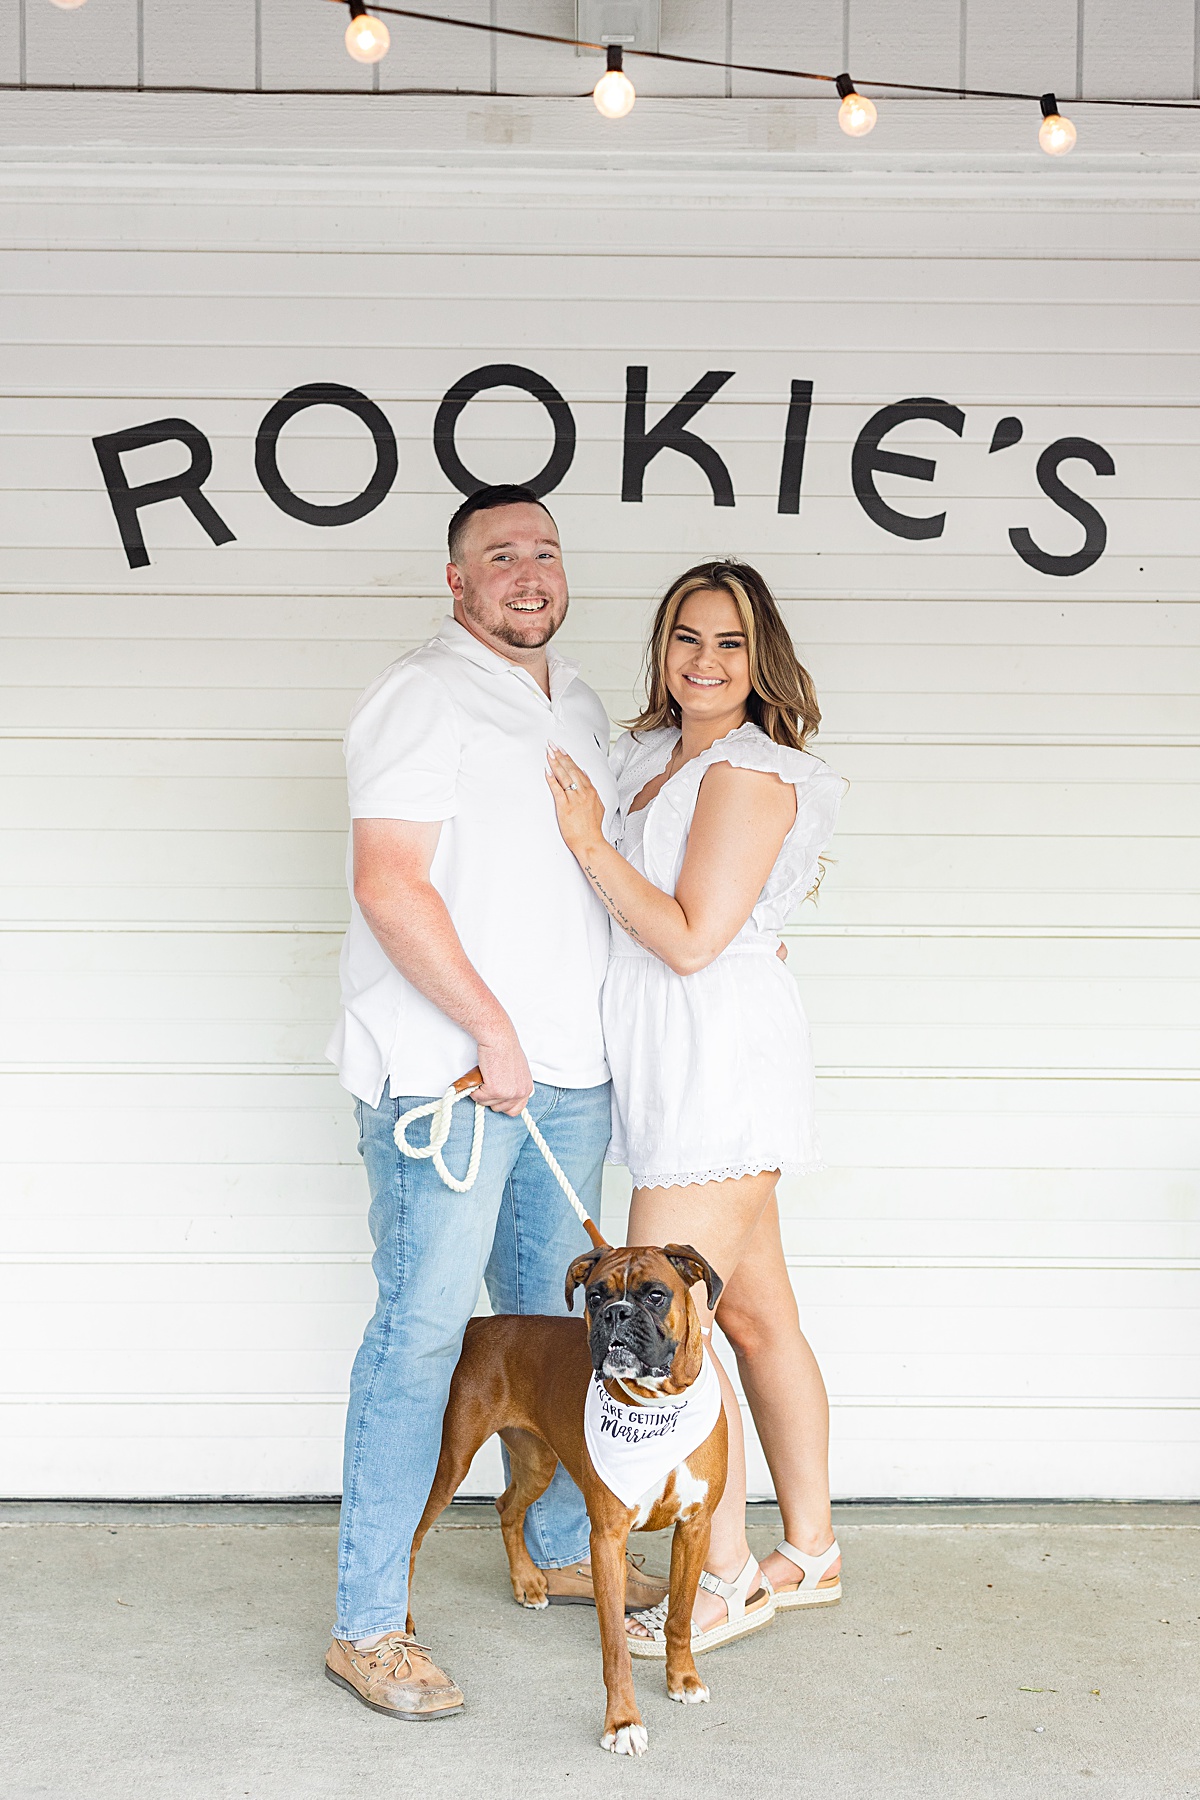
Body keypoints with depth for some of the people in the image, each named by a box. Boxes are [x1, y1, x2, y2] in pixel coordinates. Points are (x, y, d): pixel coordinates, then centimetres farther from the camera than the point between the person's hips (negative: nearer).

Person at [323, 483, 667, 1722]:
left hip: (568, 1070, 8)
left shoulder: (582, 710, 18)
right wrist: (492, 1030, -16)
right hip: (444, 1067, -8)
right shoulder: (425, 696, -8)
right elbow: (387, 884, -17)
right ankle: (366, 1624, 1)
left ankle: (561, 1547, 31)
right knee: (423, 1330, -6)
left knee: (547, 1318, 17)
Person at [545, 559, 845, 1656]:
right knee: (756, 1314, 15)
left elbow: (691, 938, -18)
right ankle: (811, 1554, 26)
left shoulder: (748, 772, -13)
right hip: (675, 1067, 9)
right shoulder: (653, 754, 15)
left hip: (719, 1061, -9)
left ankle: (730, 1579, 7)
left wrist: (588, 840, -15)